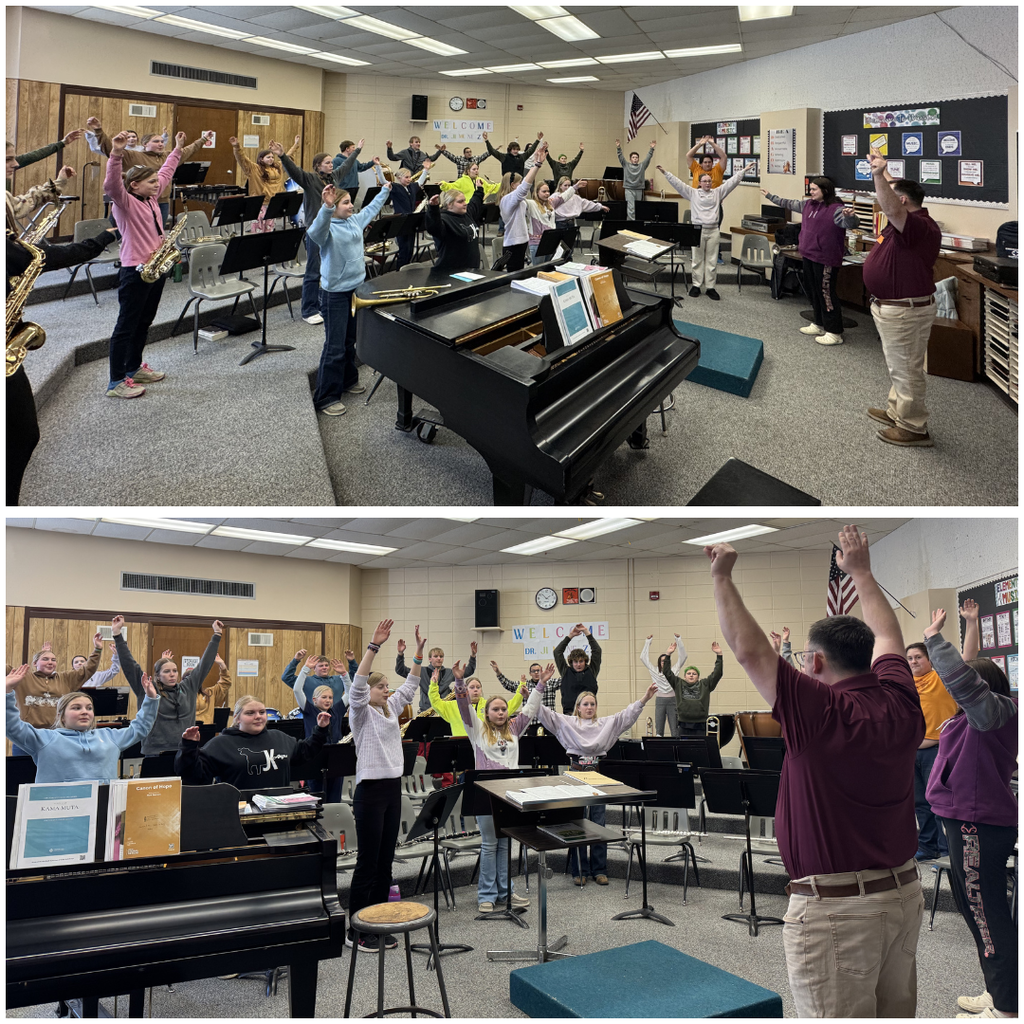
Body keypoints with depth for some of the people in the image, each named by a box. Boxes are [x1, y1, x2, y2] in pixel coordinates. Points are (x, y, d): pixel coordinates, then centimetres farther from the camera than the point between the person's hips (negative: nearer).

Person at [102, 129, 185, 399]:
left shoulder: (151, 199, 12)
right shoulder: (124, 203, -11)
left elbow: (165, 173, 27)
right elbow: (111, 185, -33)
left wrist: (177, 149, 33)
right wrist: (116, 154, -45)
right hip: (135, 272, -9)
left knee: (144, 323, 17)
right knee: (126, 326, -4)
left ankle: (134, 368, 31)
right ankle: (116, 382, 0)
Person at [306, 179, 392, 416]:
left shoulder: (356, 220, 7)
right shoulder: (328, 228, -17)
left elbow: (372, 208, 28)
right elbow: (316, 232, -42)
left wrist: (385, 190, 38)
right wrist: (327, 207, -56)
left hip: (357, 288, 8)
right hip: (335, 293, -8)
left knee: (350, 341, 21)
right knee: (335, 347, -5)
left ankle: (348, 380, 39)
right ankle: (326, 398, 2)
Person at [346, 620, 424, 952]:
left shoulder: (390, 709, 14)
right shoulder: (361, 712, -7)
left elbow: (410, 685, 17)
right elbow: (358, 684, -24)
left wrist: (419, 651, 7)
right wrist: (374, 646, -32)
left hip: (393, 788, 8)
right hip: (370, 790, -7)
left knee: (385, 860, 11)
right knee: (367, 861, -2)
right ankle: (356, 931, 7)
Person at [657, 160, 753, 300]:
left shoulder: (717, 193, 12)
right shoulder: (693, 193, 7)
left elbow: (731, 182, 11)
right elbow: (677, 183, 4)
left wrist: (743, 171, 6)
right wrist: (665, 173, -1)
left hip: (713, 231, 2)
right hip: (698, 230, -2)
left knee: (712, 261, 3)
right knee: (697, 260, 3)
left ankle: (710, 287, 8)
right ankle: (696, 285, 11)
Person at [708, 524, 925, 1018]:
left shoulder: (819, 712, -19)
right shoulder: (899, 707, 1)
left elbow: (749, 649, -15)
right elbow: (887, 638, 18)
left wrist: (722, 578, -4)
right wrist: (861, 572, 31)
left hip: (834, 908, -7)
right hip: (904, 893, 8)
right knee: (897, 1014, 19)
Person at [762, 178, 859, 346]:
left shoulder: (835, 209, -15)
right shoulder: (808, 205, 10)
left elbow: (851, 224, -28)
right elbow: (788, 204, 25)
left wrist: (850, 216, -51)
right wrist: (770, 196, 34)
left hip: (825, 260, -9)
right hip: (808, 256, 9)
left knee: (826, 294, -6)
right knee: (813, 292, 18)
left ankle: (834, 333, 0)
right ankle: (819, 325, 34)